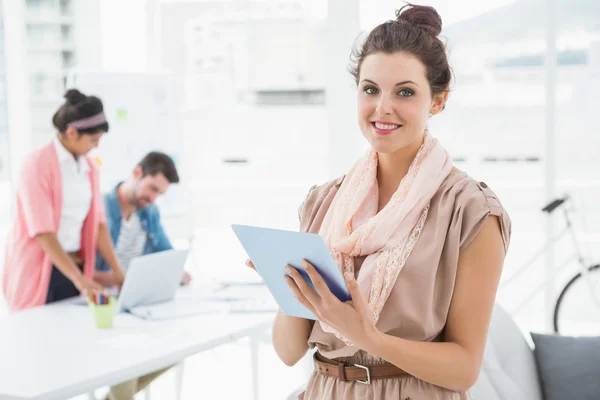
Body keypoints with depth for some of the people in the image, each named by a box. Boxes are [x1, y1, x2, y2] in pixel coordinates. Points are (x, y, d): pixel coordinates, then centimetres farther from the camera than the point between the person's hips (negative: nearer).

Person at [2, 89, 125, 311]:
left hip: (74, 268, 6)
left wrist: (117, 272, 2)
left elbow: (97, 222, 10)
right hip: (38, 272, -6)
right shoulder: (39, 165, -13)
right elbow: (43, 231, -20)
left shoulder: (89, 166, 8)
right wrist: (79, 279, -25)